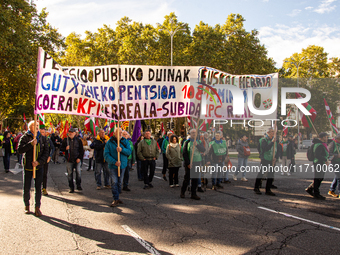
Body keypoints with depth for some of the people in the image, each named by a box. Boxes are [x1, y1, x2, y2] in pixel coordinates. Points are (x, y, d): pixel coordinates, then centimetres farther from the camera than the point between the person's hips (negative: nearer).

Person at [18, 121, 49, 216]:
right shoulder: (25, 137, -2)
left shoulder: (42, 138, 5)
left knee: (38, 188, 1)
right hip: (28, 166, -1)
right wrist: (31, 144, -24)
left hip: (39, 166, 2)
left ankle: (37, 207, 10)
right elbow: (20, 149, -14)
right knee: (26, 188, 6)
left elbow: (46, 152, 2)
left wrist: (39, 161, -12)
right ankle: (27, 206, 25)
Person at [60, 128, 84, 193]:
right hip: (69, 160, 1)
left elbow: (81, 150, 6)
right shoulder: (65, 140, 4)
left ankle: (78, 185, 3)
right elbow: (61, 148, 10)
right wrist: (65, 148, -12)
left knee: (78, 172, -11)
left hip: (77, 160, -1)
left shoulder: (78, 140, 3)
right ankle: (71, 188, 13)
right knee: (70, 173, 4)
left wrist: (79, 158, -4)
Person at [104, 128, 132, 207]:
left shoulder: (125, 141, 5)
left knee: (119, 182, 12)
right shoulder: (109, 143, -4)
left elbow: (129, 151, -4)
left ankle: (117, 197, 24)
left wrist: (122, 150, -23)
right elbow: (106, 155, -9)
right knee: (114, 182, -8)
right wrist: (114, 162, -21)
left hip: (122, 165, 3)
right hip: (113, 166, -3)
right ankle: (116, 199, -3)